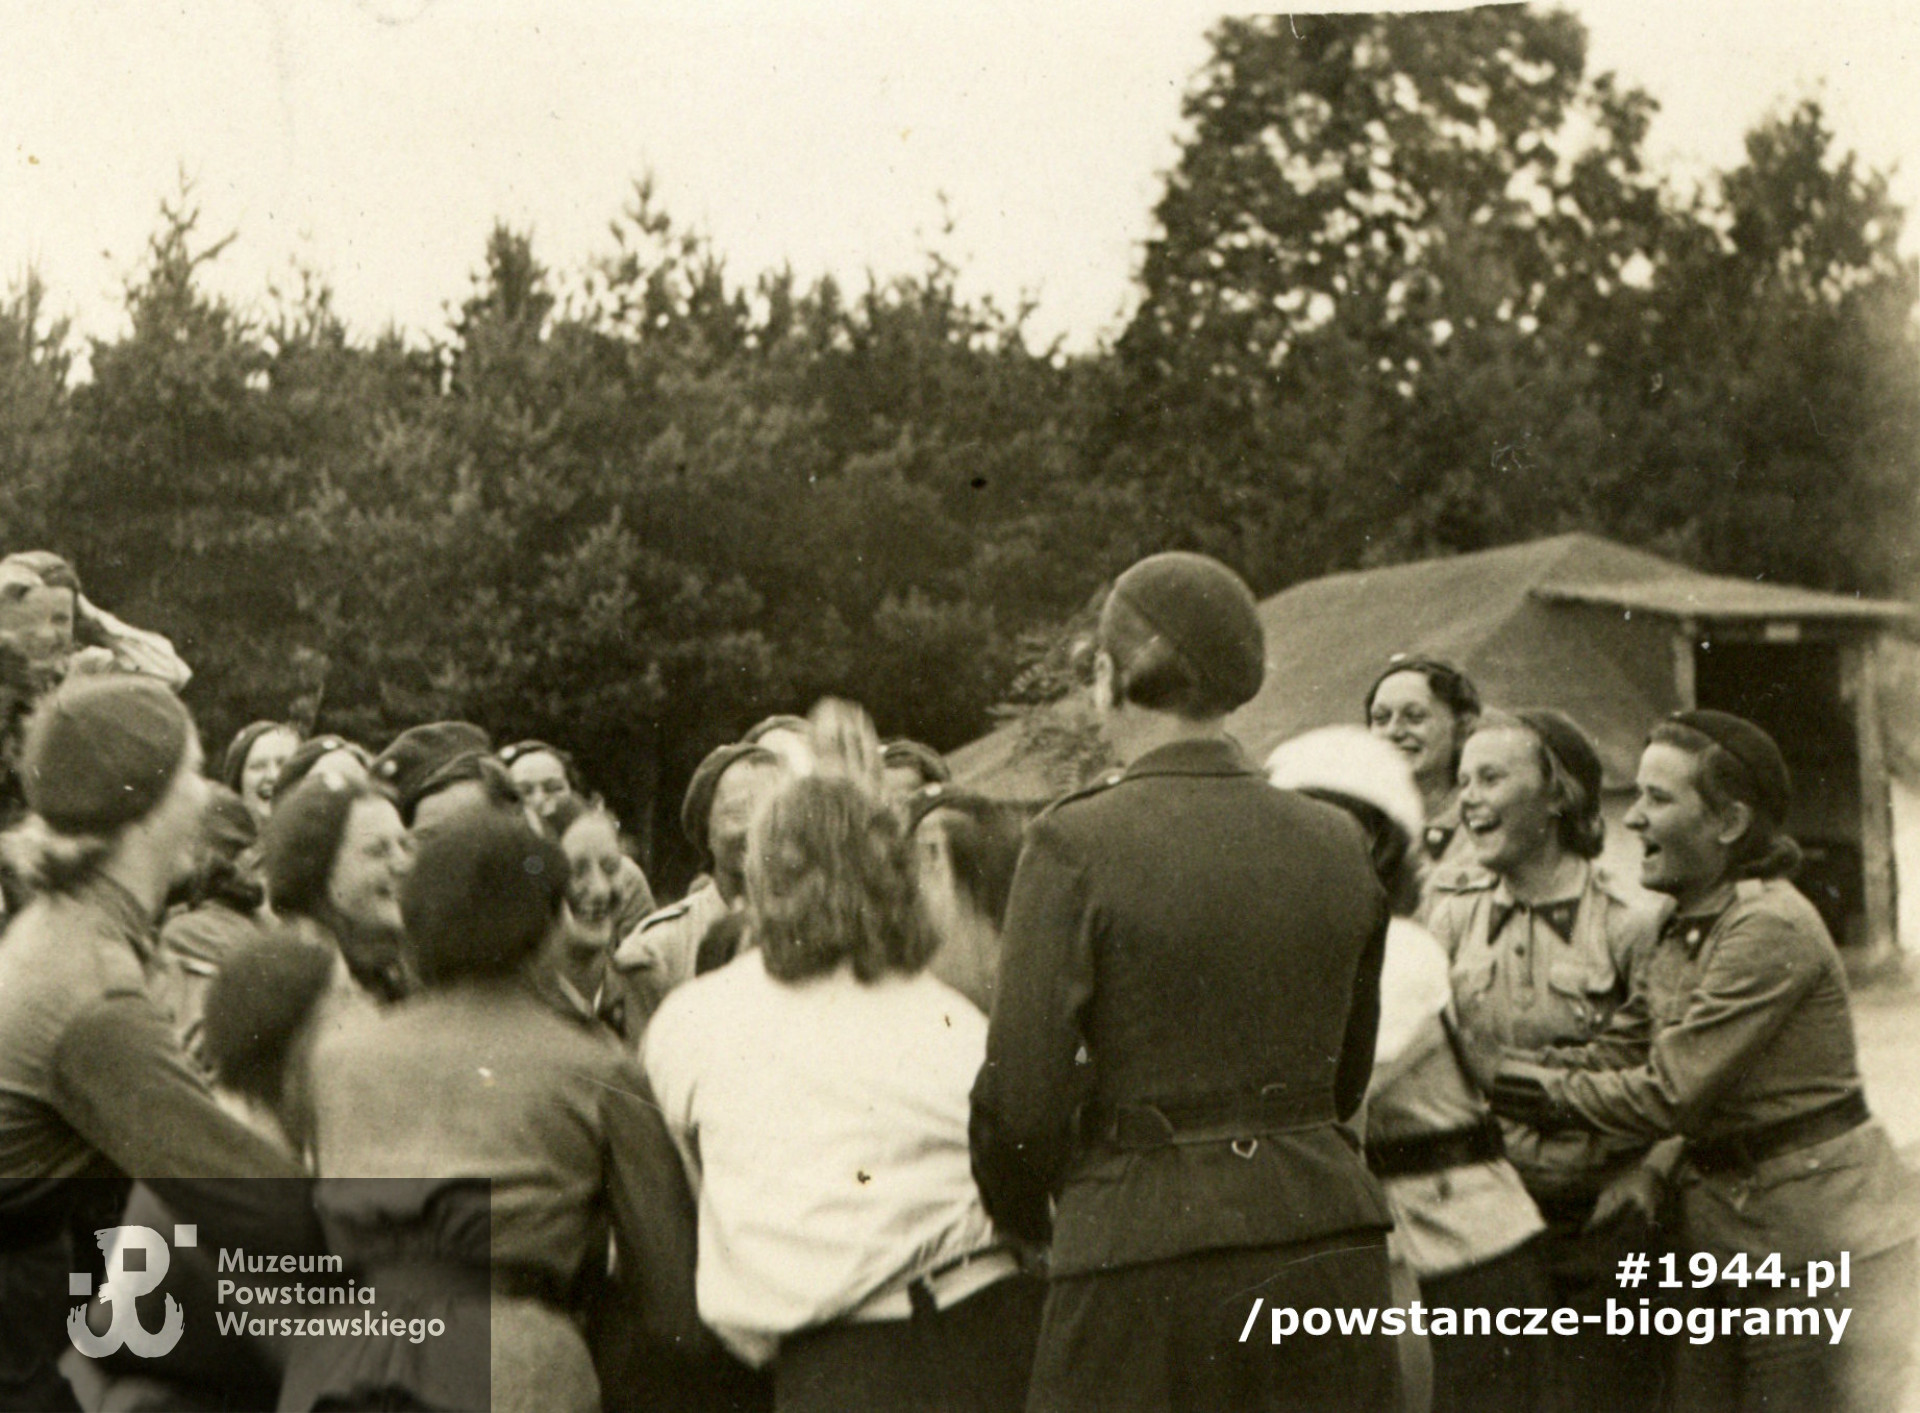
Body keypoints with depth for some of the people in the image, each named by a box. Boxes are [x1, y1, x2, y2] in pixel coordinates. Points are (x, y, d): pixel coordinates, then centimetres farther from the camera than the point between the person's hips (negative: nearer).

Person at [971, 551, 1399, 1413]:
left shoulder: (1077, 842, -10)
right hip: (1328, 1234, 5)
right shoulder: (1337, 843, 6)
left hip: (1146, 1252, -5)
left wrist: (1020, 1221, 10)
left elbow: (1022, 1093, -9)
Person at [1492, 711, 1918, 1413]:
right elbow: (1617, 1052, 4)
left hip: (1811, 1230, -8)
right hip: (1721, 1227, 8)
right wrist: (1492, 1073, -7)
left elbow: (1669, 1095, -22)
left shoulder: (1771, 928, -20)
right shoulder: (1683, 931, 9)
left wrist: (1551, 1091, -10)